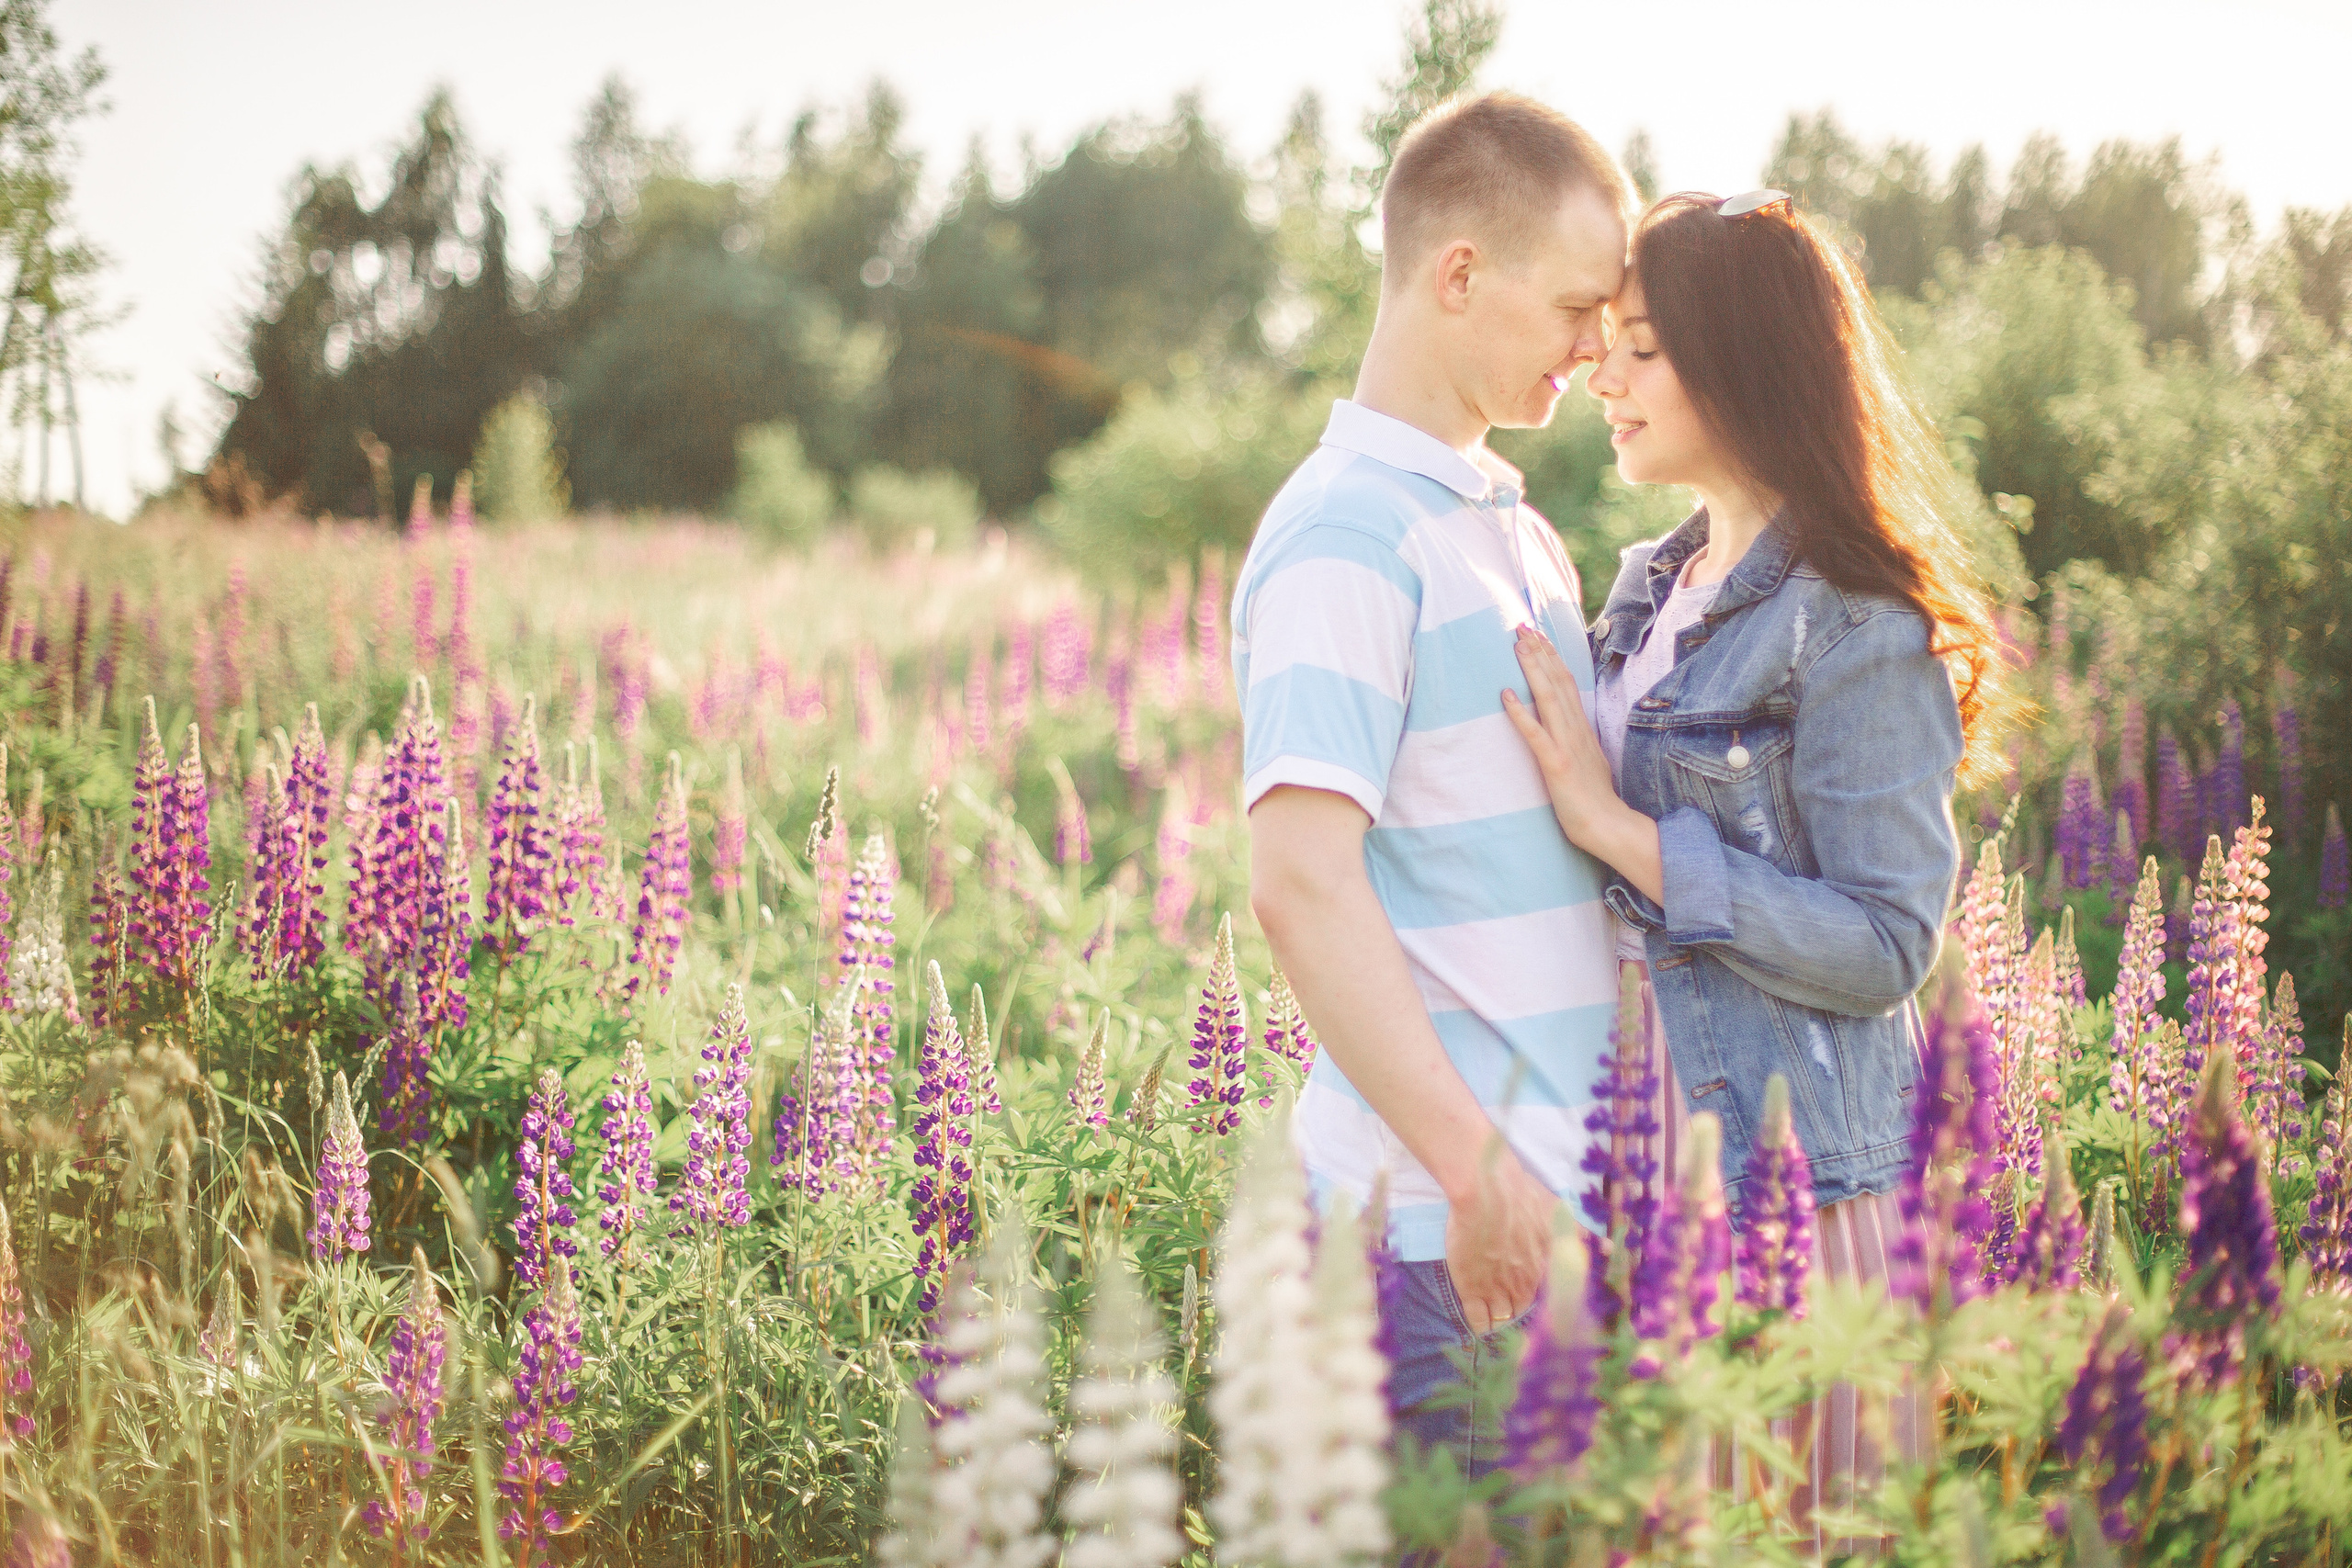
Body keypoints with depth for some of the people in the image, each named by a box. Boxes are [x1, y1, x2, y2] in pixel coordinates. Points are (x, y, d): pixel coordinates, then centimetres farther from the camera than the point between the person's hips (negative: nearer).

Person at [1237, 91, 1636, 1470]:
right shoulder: (1344, 542, -11)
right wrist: (1474, 1166, -22)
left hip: (1568, 1189, 9)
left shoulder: (1518, 530, 18)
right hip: (1451, 1229, -8)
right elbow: (1302, 881, -21)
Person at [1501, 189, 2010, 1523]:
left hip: (1789, 1163, -7)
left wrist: (1619, 829, -19)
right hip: (1651, 1149, 7)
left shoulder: (1858, 629, -14)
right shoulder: (1649, 590, 10)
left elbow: (1889, 945, -18)